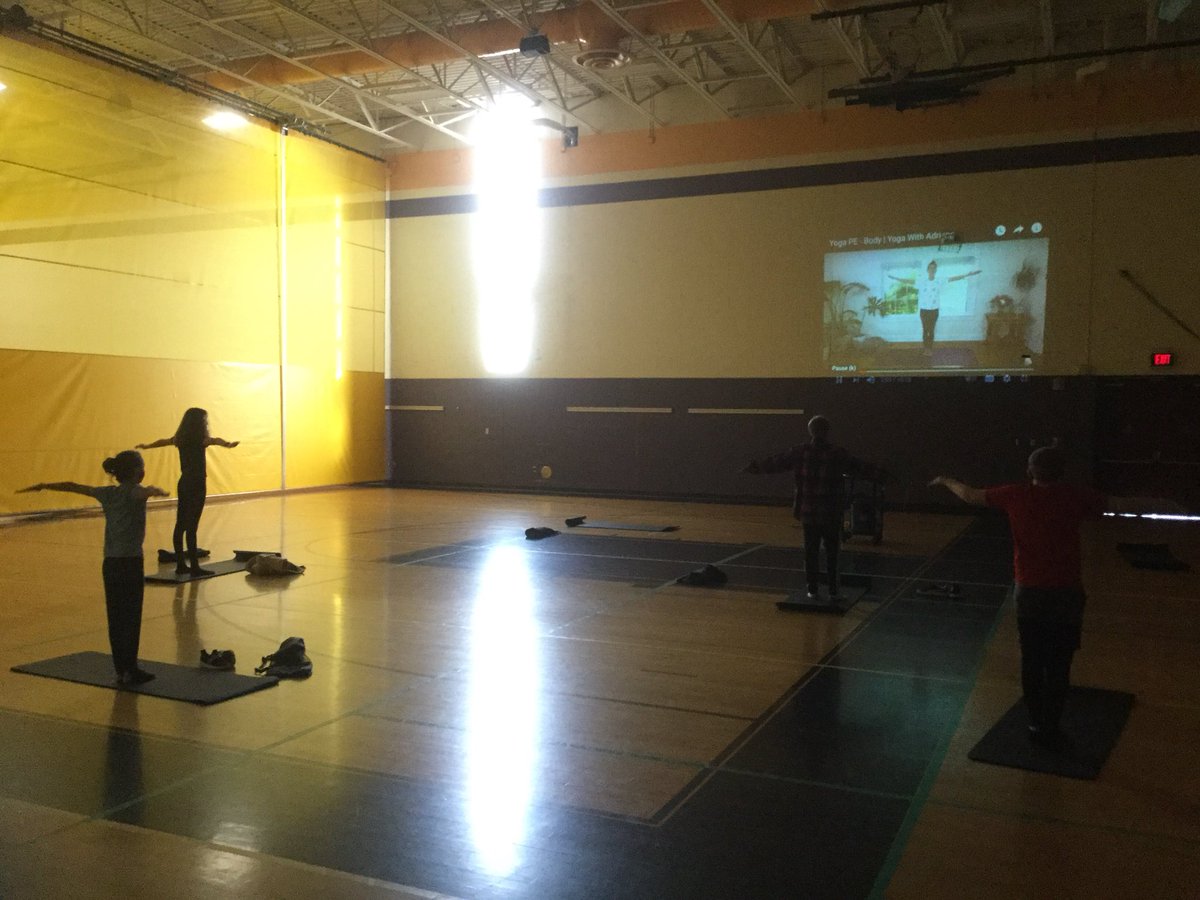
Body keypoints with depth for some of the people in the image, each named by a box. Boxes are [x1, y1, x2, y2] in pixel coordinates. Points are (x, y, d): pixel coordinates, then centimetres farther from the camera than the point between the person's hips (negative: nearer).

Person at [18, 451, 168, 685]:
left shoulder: (107, 493, 10)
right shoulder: (134, 492, -8)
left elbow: (72, 487, 20)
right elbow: (147, 490, -33)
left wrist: (42, 486, 32)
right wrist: (158, 491, -54)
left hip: (110, 563, 6)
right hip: (131, 562, -6)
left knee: (115, 618, 9)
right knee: (131, 618, -2)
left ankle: (121, 670, 14)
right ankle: (130, 670, 0)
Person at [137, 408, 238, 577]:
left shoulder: (180, 439, 9)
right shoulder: (201, 439, -13)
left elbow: (162, 441, 30)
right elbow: (216, 440, -36)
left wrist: (146, 446, 50)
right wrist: (228, 444, -59)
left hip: (184, 483, 8)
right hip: (197, 484, -8)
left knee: (180, 525, 10)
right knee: (191, 526, -9)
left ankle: (181, 564, 18)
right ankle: (194, 567, -7)